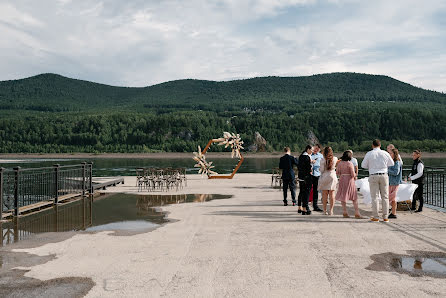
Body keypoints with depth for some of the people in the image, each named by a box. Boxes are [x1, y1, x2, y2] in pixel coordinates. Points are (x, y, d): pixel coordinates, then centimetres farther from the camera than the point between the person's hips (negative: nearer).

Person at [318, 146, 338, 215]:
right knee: (332, 194, 4)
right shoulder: (335, 159, 1)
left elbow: (322, 170, -6)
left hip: (324, 177, -2)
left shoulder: (323, 160, -8)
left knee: (324, 194, 3)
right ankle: (331, 210, 2)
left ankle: (325, 210, 5)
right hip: (333, 177, 2)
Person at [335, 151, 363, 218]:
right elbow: (353, 174, -14)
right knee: (354, 197, 7)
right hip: (349, 180, -4)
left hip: (342, 180, 4)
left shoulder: (340, 163, -1)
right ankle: (357, 213, 8)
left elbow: (337, 173, 4)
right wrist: (355, 176, 7)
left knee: (343, 196, 10)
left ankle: (345, 212, 10)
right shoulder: (350, 164, -14)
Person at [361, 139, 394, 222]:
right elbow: (392, 164, 14)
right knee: (385, 196, 7)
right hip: (384, 175, 2)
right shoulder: (385, 153, 2)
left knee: (374, 197, 2)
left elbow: (363, 165, 2)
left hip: (373, 176, -2)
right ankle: (385, 217, 9)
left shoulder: (369, 154, -4)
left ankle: (375, 217, 3)